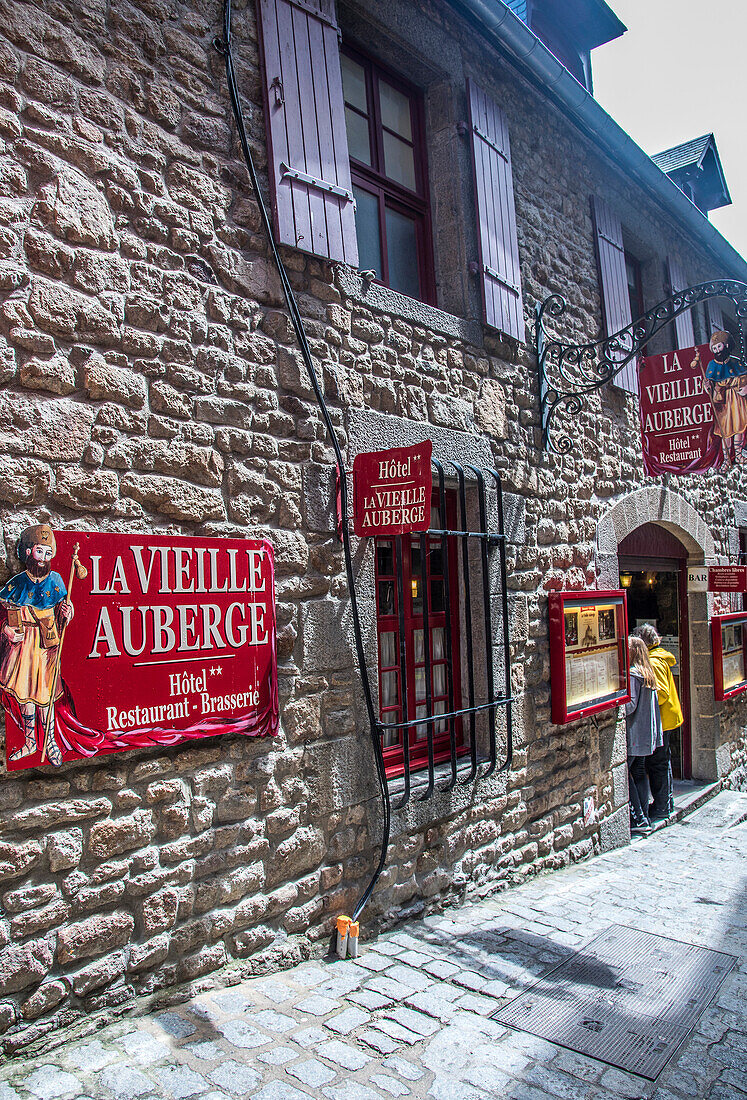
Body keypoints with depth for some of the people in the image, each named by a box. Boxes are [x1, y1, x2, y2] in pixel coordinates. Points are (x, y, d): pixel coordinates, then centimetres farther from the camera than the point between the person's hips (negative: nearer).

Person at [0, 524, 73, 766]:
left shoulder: (55, 580, 1)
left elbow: (61, 617, 10)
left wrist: (66, 613, -13)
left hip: (47, 644, -1)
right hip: (22, 643, 1)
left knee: (44, 693, 0)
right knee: (23, 692, 7)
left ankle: (50, 741, 16)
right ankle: (30, 741, 23)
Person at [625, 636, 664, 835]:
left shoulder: (631, 674, -15)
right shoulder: (648, 674, 13)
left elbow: (630, 704, -21)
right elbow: (654, 704, 18)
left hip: (633, 734, -9)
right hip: (646, 735, 9)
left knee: (623, 773, -4)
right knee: (639, 773, 14)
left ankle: (638, 819, -4)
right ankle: (643, 817, 17)